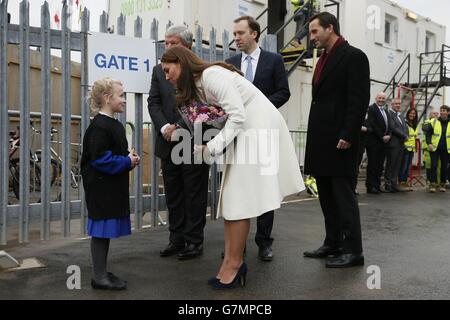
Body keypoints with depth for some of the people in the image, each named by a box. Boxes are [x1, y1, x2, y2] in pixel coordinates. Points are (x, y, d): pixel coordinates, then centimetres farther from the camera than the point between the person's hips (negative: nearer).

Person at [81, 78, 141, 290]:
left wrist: (130, 158, 3)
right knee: (101, 230, -2)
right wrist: (127, 162, -16)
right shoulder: (99, 126, -17)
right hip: (101, 187, -10)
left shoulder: (115, 125, 13)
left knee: (107, 230, 15)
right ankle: (99, 277, 8)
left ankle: (102, 272, 26)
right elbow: (101, 160, -23)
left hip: (112, 187, 10)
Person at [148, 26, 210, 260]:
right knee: (173, 194, 10)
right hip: (168, 143, 5)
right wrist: (164, 127, -11)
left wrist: (180, 126, -15)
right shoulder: (159, 70, 12)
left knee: (195, 194, 3)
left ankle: (194, 241, 13)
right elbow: (154, 103, 6)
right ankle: (176, 238, 21)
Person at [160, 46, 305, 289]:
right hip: (241, 131, 9)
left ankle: (233, 263, 0)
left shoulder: (211, 74, -15)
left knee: (238, 199, -8)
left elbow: (238, 115, -21)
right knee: (231, 199, 5)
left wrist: (211, 147, -21)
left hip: (258, 127, -9)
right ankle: (233, 263, 8)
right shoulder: (197, 85, 14)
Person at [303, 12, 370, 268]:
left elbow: (360, 100, -14)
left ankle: (353, 251, 4)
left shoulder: (354, 56, -6)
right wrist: (315, 139, 13)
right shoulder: (324, 60, 18)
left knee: (344, 195, -4)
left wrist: (347, 136, -19)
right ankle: (333, 244, 21)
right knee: (327, 196, 12)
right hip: (321, 141, 9)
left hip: (340, 141, -9)